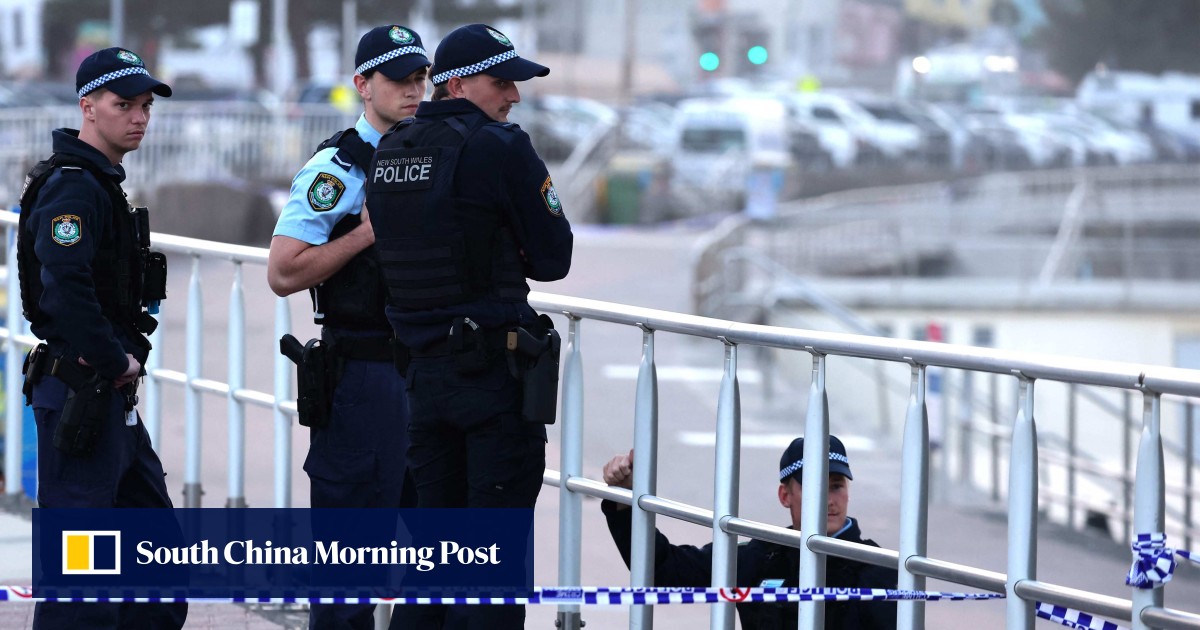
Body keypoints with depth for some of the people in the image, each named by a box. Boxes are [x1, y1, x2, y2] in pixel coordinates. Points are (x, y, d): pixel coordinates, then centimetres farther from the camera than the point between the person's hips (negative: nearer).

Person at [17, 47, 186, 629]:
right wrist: (115, 362, -19)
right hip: (79, 395, -11)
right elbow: (65, 287, -28)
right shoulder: (71, 186, -16)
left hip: (111, 392, 11)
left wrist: (128, 354, 11)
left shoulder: (101, 182, 17)